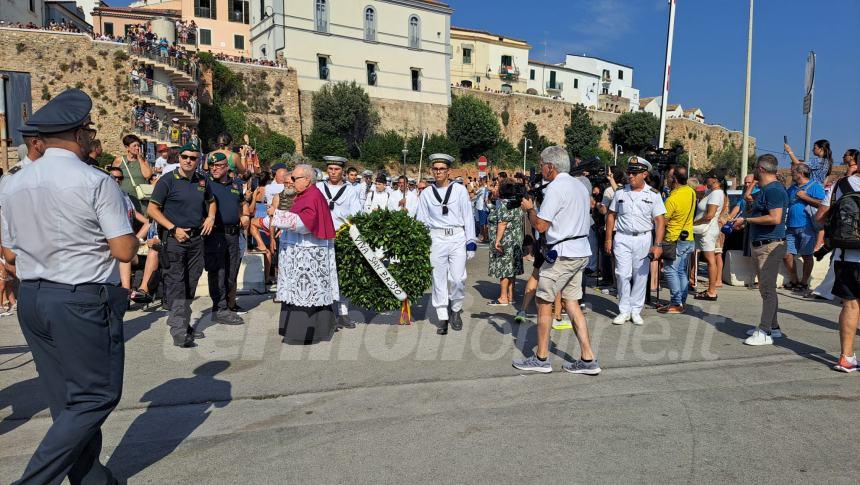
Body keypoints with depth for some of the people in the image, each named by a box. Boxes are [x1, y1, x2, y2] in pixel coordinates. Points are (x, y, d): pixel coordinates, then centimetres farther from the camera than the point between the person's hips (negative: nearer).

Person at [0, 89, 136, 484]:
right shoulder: (96, 182, -14)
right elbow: (125, 251, -15)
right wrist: (132, 234, 5)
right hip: (84, 302, -7)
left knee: (67, 401, 15)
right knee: (96, 397, 6)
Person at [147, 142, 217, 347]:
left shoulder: (203, 181, 9)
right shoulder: (167, 180, -6)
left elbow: (211, 201, 27)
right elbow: (153, 209, -6)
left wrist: (211, 217, 6)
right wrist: (173, 229, -15)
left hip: (197, 238, 6)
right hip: (174, 238, -6)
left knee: (191, 283, 12)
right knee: (175, 284, -7)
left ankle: (185, 323, 25)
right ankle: (178, 332, -5)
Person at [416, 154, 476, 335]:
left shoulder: (460, 190, 3)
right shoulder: (426, 193, 7)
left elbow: (468, 217, 3)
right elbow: (422, 221, 11)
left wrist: (471, 242, 0)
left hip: (457, 238, -1)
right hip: (436, 239, 1)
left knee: (458, 278, -5)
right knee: (439, 279, 4)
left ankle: (456, 310, 21)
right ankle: (443, 318, 14)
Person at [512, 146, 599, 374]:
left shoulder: (555, 188, -14)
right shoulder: (580, 186, 14)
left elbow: (540, 226, -17)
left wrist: (529, 208, 2)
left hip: (563, 254, -9)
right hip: (581, 252, 9)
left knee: (544, 302, 2)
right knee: (572, 302, 12)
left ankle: (541, 358, 10)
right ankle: (587, 359, 12)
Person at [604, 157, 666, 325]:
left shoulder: (653, 195, 0)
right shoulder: (620, 193, 5)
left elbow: (660, 221, -4)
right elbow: (611, 216, 10)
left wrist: (657, 245, -12)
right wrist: (608, 239, 5)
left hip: (643, 239, -1)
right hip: (622, 238, 1)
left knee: (640, 276, 6)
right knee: (623, 274, -3)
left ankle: (636, 311, 18)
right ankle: (624, 311, 8)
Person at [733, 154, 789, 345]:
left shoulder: (774, 190, -16)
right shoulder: (764, 190, 16)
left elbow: (775, 218, -26)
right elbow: (752, 211, 29)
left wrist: (746, 220, -19)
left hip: (770, 245, -11)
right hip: (760, 245, 11)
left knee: (767, 288, -9)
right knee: (767, 288, 17)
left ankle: (765, 333, -7)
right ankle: (772, 327, 27)